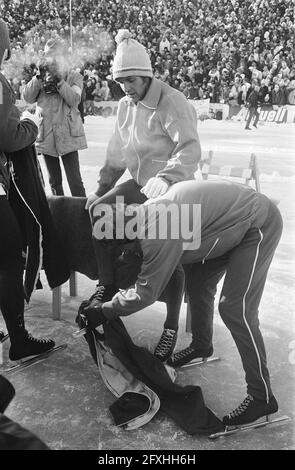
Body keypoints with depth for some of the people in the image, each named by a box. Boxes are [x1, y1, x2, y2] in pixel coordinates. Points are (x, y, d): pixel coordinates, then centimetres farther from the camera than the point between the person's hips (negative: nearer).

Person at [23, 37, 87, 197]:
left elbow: (74, 99, -11)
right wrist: (39, 77, -10)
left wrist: (59, 80, -20)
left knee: (74, 180, -8)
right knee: (54, 181, 12)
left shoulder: (74, 76, 5)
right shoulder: (40, 77, 13)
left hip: (68, 135, -3)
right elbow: (28, 97, 0)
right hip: (46, 135, 4)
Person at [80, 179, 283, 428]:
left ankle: (262, 397, 1)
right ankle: (201, 345, 40)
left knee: (236, 309, -12)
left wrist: (103, 310, -9)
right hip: (233, 219, 10)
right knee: (197, 282, 16)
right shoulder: (144, 213, -4)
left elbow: (146, 293, -21)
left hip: (258, 225, -10)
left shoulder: (159, 232, -31)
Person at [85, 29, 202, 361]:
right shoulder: (125, 106, 8)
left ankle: (172, 326, 9)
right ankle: (108, 289, 0)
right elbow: (117, 154, 13)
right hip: (140, 184, 7)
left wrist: (163, 180, -43)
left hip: (172, 188, -7)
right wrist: (101, 188, 6)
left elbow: (189, 149, -28)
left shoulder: (172, 103, -17)